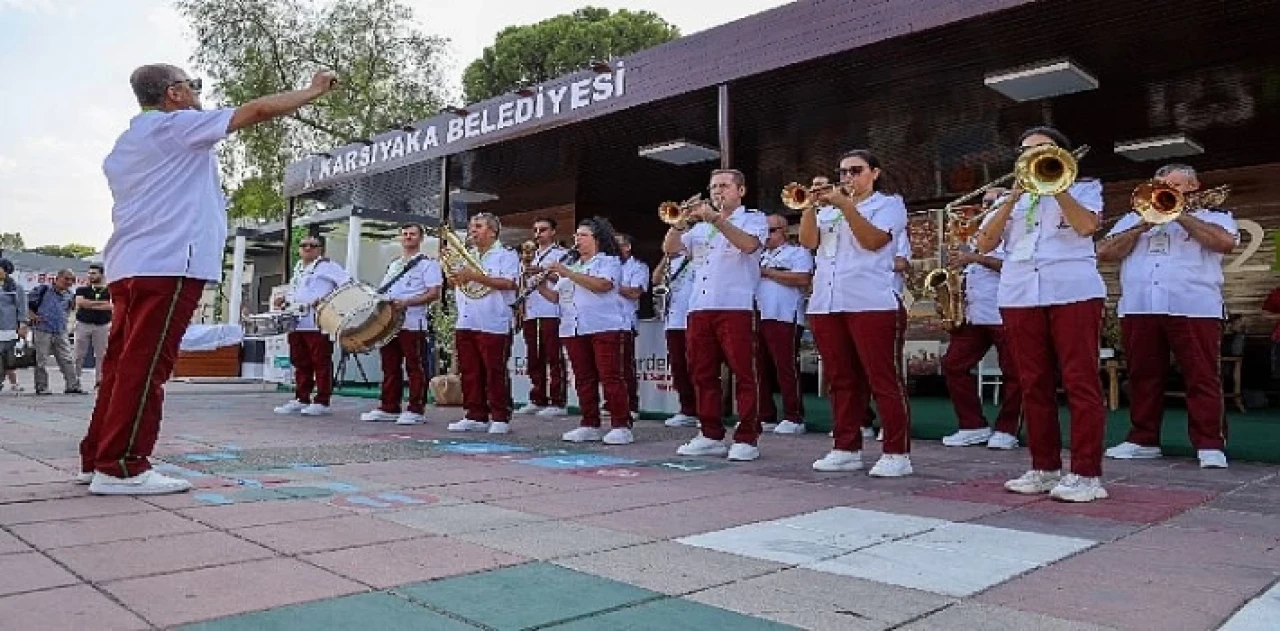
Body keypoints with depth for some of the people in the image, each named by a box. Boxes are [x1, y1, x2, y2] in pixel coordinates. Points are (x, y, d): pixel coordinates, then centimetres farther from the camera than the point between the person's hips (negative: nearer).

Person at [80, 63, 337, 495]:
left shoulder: (126, 145, 26)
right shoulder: (176, 125, -1)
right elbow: (259, 110, -3)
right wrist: (315, 90, 5)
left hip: (128, 265, 10)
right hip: (166, 265, -10)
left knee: (124, 363, 11)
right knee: (146, 366, -10)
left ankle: (97, 458, 15)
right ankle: (121, 467, -10)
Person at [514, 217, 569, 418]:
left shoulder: (561, 253, 4)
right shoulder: (533, 257, 25)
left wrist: (543, 271, -21)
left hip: (551, 312, -7)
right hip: (531, 312, 7)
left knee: (554, 358, -8)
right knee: (533, 358, 7)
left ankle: (558, 402, -7)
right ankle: (537, 400, 13)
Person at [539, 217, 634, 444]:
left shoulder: (609, 261, 4)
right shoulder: (571, 266, 26)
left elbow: (602, 285, -16)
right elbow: (556, 297, 20)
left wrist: (568, 273, -16)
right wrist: (540, 286, 1)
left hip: (606, 327, -7)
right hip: (574, 330, 7)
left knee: (610, 377, -10)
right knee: (583, 378, 5)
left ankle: (621, 427, -9)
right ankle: (590, 426, 10)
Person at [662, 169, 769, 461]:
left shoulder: (753, 218, 9)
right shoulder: (700, 225, 24)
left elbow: (749, 244, -13)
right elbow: (669, 248, 14)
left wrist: (716, 219, -16)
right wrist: (681, 222, -2)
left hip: (735, 306, -5)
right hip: (699, 308, 6)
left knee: (743, 374, -7)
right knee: (703, 375, 6)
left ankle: (747, 438, -4)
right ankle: (711, 435, 13)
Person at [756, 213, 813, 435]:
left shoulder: (797, 252, 4)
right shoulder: (760, 256, 27)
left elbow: (803, 279, -12)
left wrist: (767, 272, -8)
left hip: (784, 318, -7)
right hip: (757, 317, 7)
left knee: (786, 368, -10)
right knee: (760, 368, 5)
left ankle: (793, 418, -6)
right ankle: (765, 415, 11)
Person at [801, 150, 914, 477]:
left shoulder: (889, 204, 8)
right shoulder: (828, 209, 22)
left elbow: (873, 240, -10)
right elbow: (808, 241, 7)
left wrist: (845, 205, -13)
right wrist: (810, 204, -3)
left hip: (872, 304, -6)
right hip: (825, 304, 6)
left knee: (884, 380, -7)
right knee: (841, 381, 8)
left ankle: (897, 453, -3)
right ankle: (846, 449, 14)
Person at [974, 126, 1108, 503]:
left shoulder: (1083, 188, 13)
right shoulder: (1011, 198, 21)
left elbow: (1086, 226, -9)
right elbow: (985, 244, 5)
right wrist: (1014, 196, 0)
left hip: (1073, 291, -3)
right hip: (1019, 295, 4)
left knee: (1081, 382, -7)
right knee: (1034, 385, 4)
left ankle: (1086, 473, -5)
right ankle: (1044, 468, 11)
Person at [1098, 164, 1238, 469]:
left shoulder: (1213, 215, 14)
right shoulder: (1133, 218, 21)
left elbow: (1227, 242, -9)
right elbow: (1105, 252, 8)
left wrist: (1181, 215, -5)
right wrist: (1142, 227, -2)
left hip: (1194, 308, -3)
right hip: (1138, 308, 3)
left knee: (1203, 377, -6)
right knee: (1143, 376, 5)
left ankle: (1210, 444, -3)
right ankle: (1143, 439, 12)